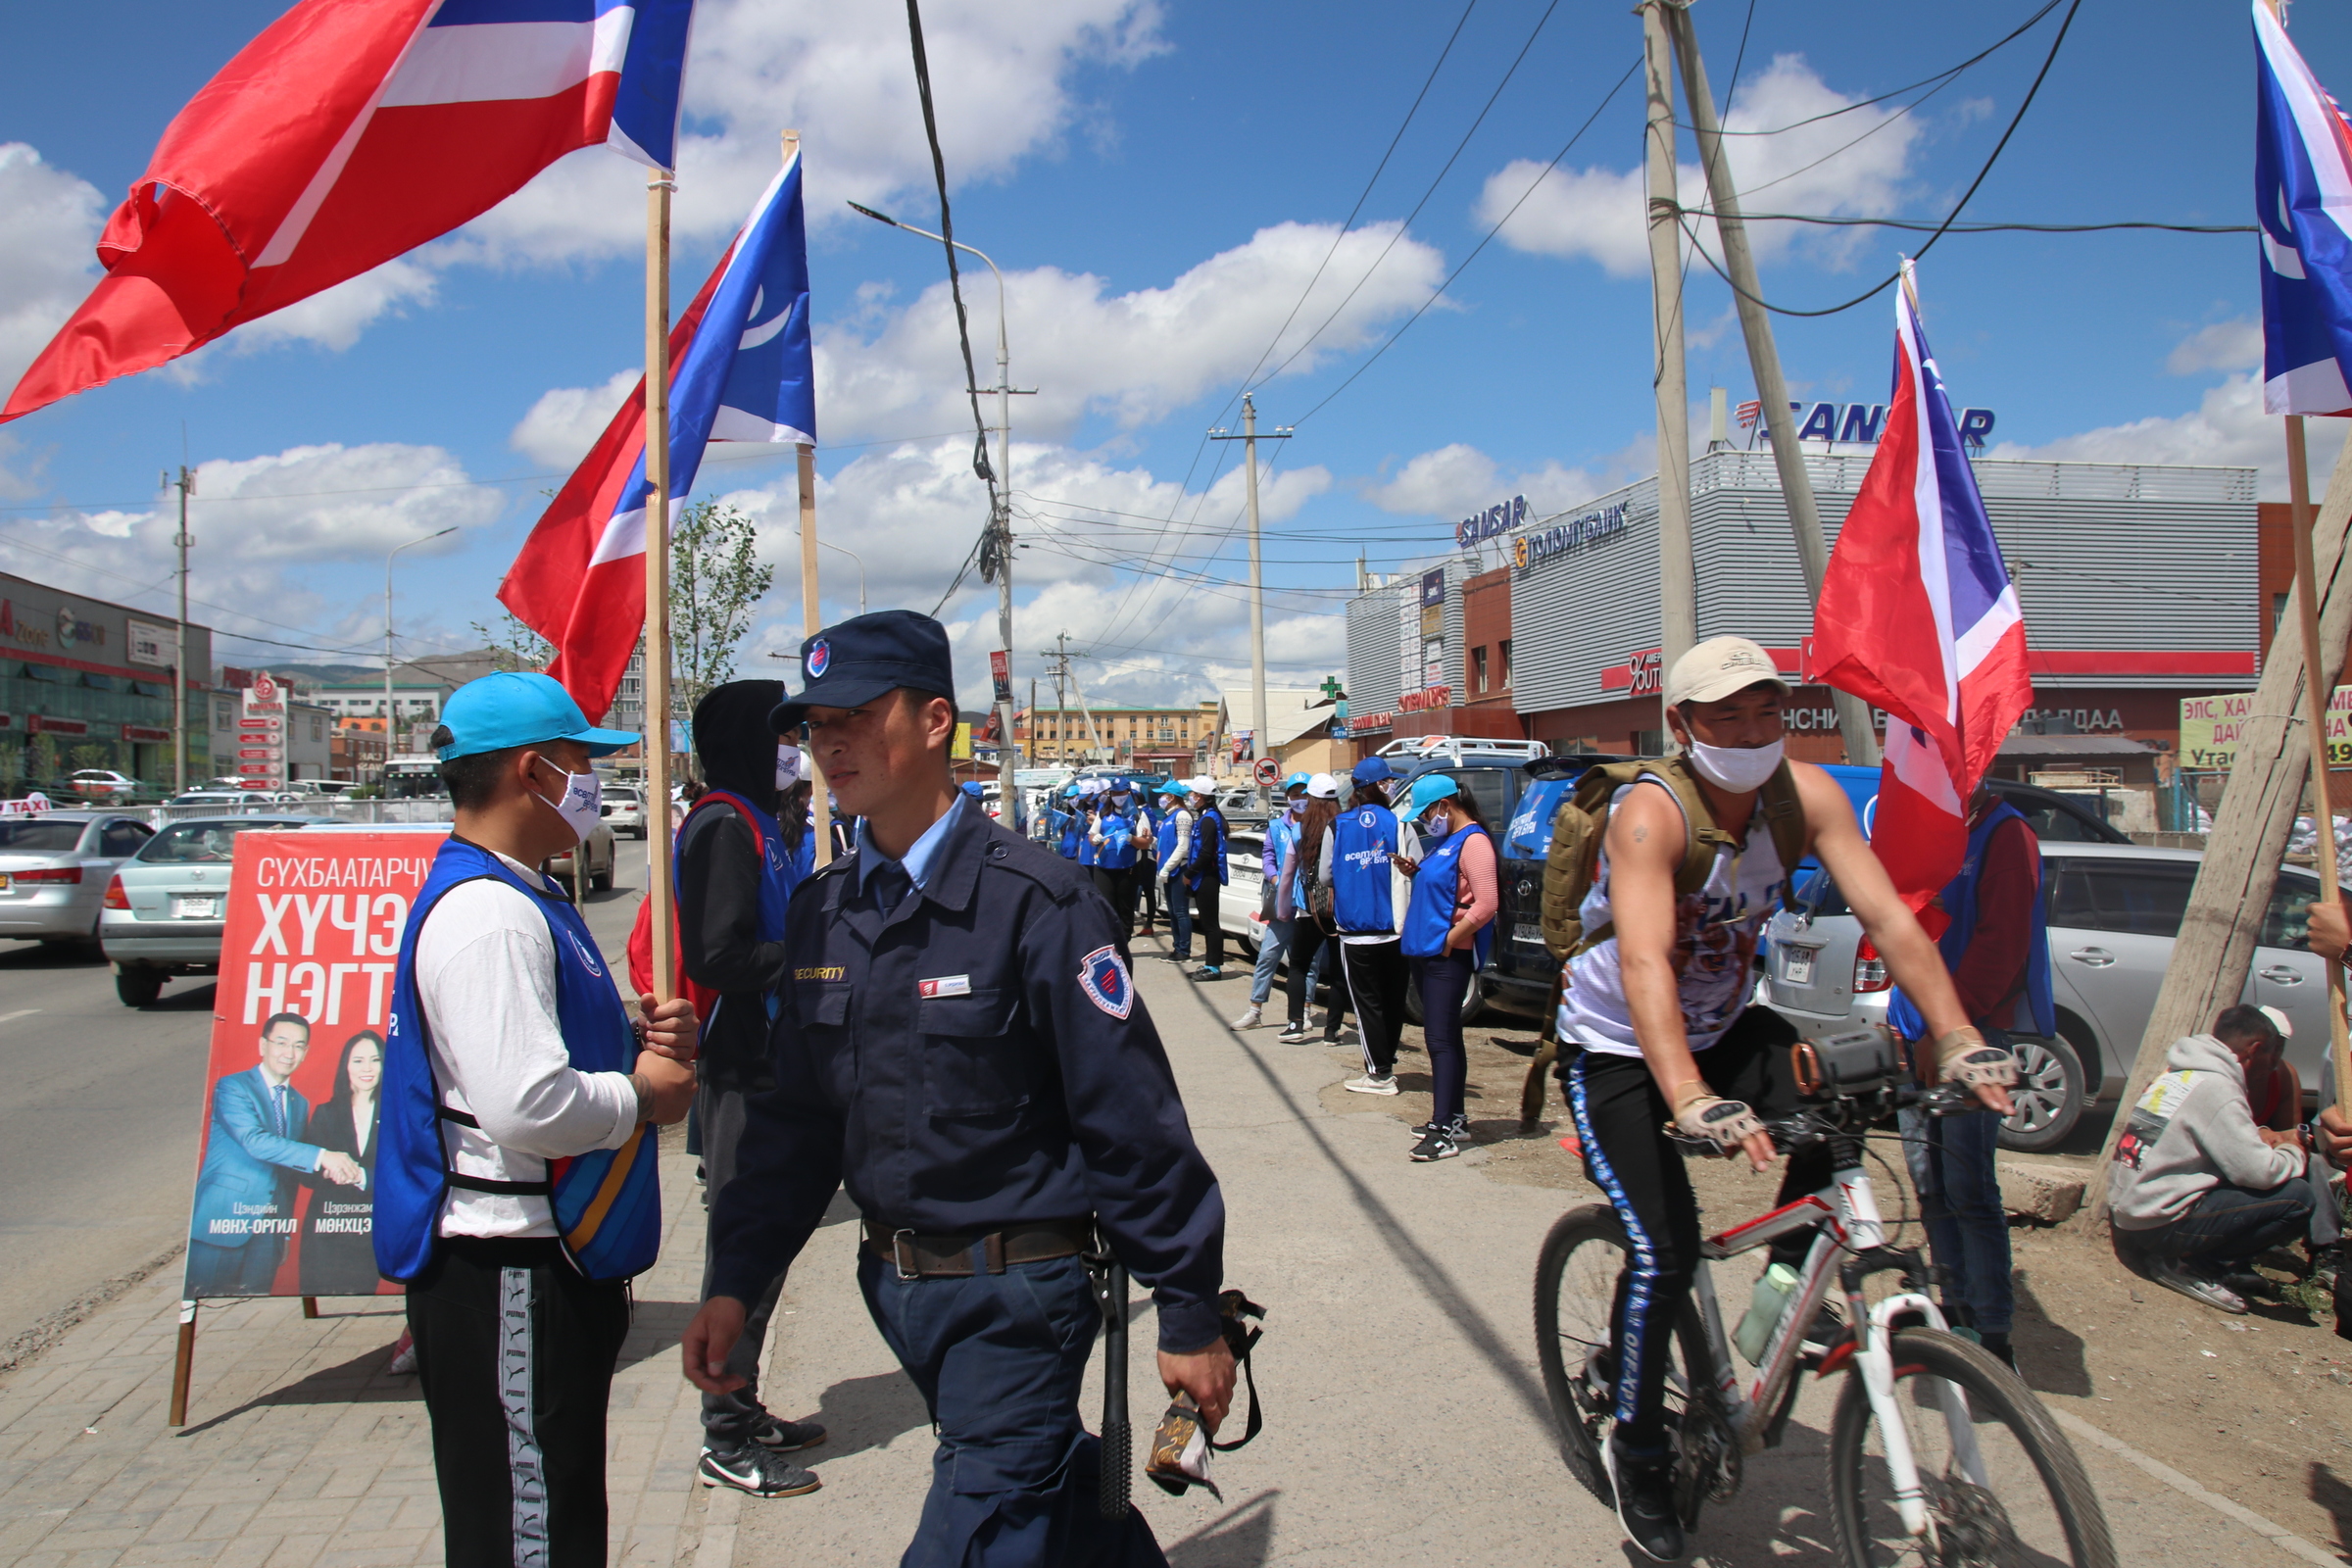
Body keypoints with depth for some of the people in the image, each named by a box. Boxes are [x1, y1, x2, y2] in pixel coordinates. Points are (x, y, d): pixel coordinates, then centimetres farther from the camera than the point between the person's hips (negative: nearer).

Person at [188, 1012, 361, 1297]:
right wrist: (321, 1156, -28)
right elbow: (255, 1141, -21)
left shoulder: (300, 1104, 14)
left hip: (269, 1231, 5)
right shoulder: (232, 1087, -6)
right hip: (223, 1223, -5)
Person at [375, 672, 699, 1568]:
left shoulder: (522, 898, 13)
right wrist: (643, 1094, -13)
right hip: (505, 1273, -11)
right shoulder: (485, 913, -21)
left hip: (551, 1260, 11)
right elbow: (526, 1106, -30)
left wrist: (637, 1039, 4)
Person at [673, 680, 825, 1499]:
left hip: (768, 1064, 10)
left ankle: (744, 1412, 30)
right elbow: (718, 956, -24)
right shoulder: (725, 825, -16)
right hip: (739, 1070, -10)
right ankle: (726, 1439, 10)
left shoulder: (761, 824, 15)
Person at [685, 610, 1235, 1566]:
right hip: (894, 1283, 6)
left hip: (1017, 1294, -6)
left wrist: (1189, 1315, -13)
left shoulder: (1033, 902, -17)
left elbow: (1134, 1121, -16)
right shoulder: (821, 913, 4)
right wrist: (734, 1281, 2)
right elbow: (794, 1118, 9)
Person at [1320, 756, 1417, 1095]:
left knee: (1367, 1003, 4)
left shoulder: (1337, 826, -2)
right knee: (1393, 1001, 16)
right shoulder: (1399, 825, -5)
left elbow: (1325, 875, 2)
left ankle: (1379, 1073, 3)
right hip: (1395, 928, 1)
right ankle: (1386, 1063, 23)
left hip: (1355, 932, -1)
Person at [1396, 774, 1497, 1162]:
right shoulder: (1446, 840, 15)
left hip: (1447, 956, -10)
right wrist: (1415, 873, 8)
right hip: (1424, 951, 10)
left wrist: (1449, 940, -17)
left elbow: (1486, 904, -22)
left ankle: (1444, 1133, -11)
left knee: (1440, 1038, -11)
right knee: (1446, 1037, 15)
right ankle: (1454, 1119, 24)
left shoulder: (1473, 841, -14)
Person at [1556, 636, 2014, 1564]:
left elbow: (1887, 915, -21)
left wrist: (1958, 1039, -34)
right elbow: (1645, 962, -42)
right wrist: (1690, 1101, -55)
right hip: (1616, 1050, -5)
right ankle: (1638, 1452, 9)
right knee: (1665, 1251, -15)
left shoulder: (1805, 794, -14)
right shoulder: (1651, 812, -29)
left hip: (1722, 1027, 5)